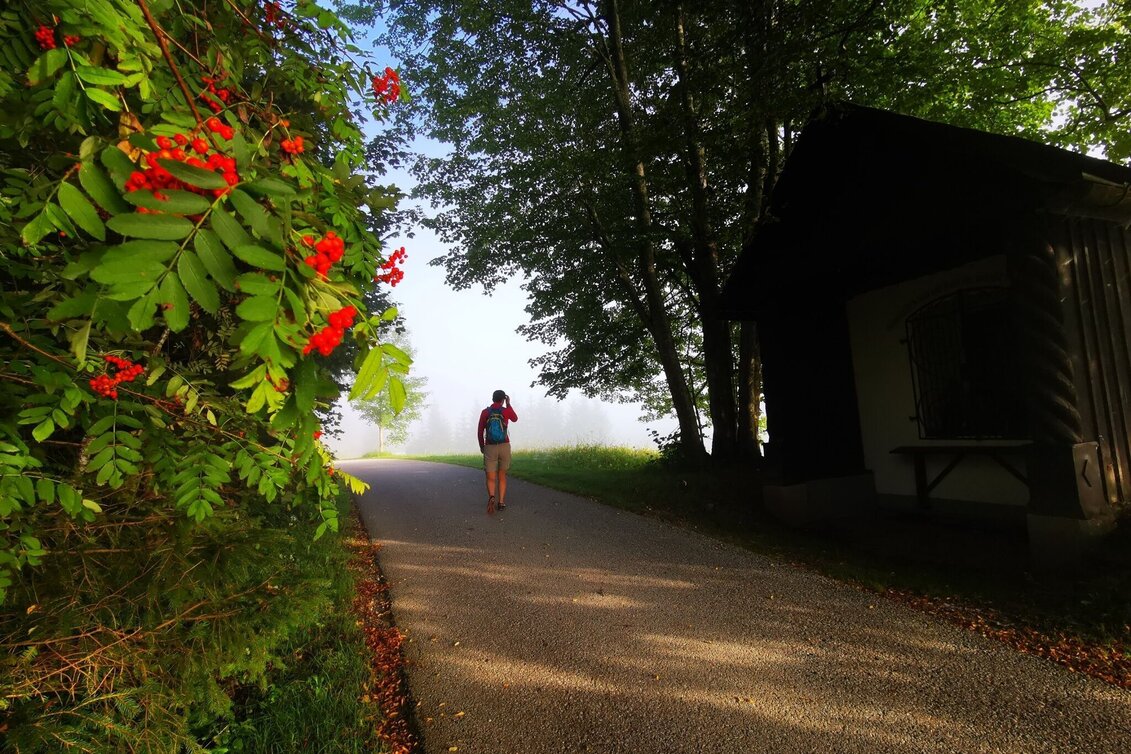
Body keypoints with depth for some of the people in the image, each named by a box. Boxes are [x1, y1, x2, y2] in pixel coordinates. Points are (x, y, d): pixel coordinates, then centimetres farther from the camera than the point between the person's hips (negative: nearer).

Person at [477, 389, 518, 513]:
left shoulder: (485, 412, -1)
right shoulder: (506, 411, -2)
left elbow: (480, 431, 1)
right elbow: (515, 419, 21)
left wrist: (481, 446, 15)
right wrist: (509, 404, 22)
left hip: (490, 447, -1)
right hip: (504, 447, 1)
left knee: (491, 478, 1)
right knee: (502, 475, 16)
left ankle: (491, 497, -26)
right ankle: (501, 502, 12)